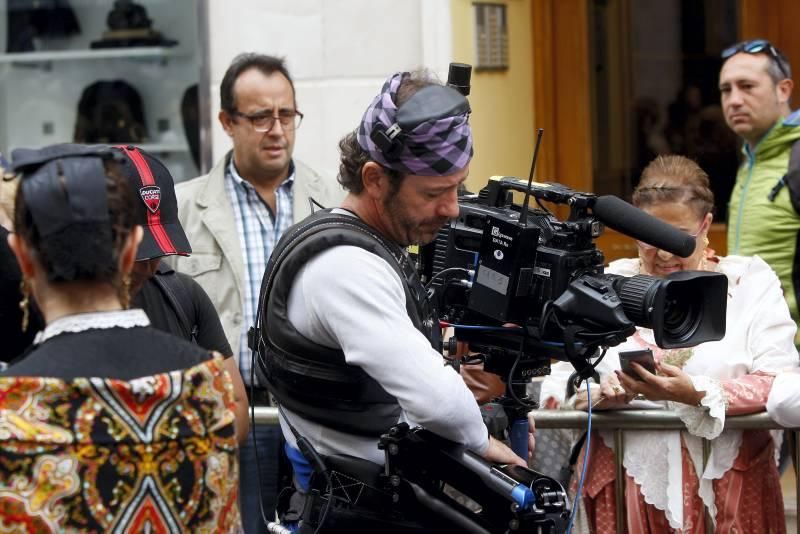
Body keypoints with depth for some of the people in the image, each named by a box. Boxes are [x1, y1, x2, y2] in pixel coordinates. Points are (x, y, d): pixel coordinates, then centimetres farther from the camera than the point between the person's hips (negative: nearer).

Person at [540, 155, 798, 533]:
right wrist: (597, 396, -16)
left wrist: (697, 394, -20)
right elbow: (555, 384, 6)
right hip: (627, 487, 1)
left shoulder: (751, 282, 8)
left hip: (729, 492, -1)